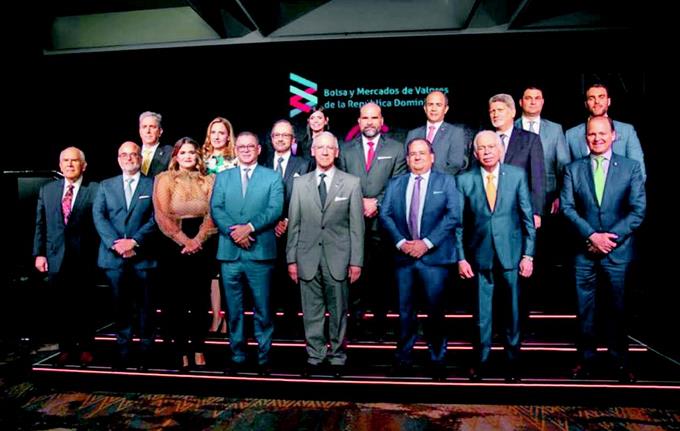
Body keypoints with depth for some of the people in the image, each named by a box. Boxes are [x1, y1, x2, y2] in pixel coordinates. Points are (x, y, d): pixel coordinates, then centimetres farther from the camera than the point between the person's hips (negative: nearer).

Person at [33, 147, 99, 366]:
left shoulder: (95, 190, -3)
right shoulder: (47, 190, 10)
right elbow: (40, 225, 11)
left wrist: (99, 254, -9)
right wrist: (39, 253, 5)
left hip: (84, 258, -3)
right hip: (56, 257, 3)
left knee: (84, 305, 8)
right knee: (60, 306, 10)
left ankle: (85, 347, 22)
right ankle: (66, 348, 24)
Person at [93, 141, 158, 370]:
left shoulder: (153, 185, 5)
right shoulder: (106, 186, 13)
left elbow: (155, 219, -4)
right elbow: (99, 217, 3)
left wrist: (134, 241, -15)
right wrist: (116, 243, -11)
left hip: (143, 256, -2)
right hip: (114, 257, 2)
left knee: (145, 307, 4)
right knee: (121, 306, 8)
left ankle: (145, 353, 15)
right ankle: (122, 352, 18)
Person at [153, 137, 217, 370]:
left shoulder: (208, 181, 9)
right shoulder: (165, 179, 4)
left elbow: (212, 214, -1)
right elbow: (162, 215, -5)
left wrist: (197, 240, -14)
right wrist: (184, 240, -14)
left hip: (202, 245, 1)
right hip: (175, 246, -1)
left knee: (200, 299, 5)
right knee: (177, 300, 4)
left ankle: (198, 349, 15)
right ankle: (181, 351, 13)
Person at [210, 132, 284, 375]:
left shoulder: (272, 177, 7)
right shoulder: (222, 177, 15)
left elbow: (275, 210, -5)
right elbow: (216, 209, 3)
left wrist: (249, 227, -17)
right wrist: (233, 231, -14)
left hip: (260, 253, -2)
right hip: (229, 253, 2)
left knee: (263, 310, 4)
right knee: (234, 310, 10)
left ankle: (264, 357, 16)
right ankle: (237, 356, 22)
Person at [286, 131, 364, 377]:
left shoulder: (351, 183, 3)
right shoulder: (300, 183, 8)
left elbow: (356, 226, 0)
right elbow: (294, 225, 7)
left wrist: (356, 261, -3)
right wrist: (292, 259, 4)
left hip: (338, 259, -1)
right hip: (308, 259, 1)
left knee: (338, 312, 8)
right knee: (311, 312, 8)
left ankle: (337, 357, 24)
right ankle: (315, 356, 23)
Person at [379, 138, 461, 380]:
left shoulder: (446, 182, 5)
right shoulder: (395, 184, 13)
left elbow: (453, 216, -6)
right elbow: (385, 215, 4)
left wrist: (427, 242, -14)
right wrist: (401, 242, -11)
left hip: (434, 254, -2)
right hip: (403, 255, 3)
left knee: (436, 310, 4)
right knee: (405, 309, 9)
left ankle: (438, 359, 18)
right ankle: (404, 357, 21)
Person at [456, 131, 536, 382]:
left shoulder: (517, 175, 2)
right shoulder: (465, 180, 1)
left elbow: (528, 217, 2)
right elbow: (459, 223, 2)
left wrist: (528, 254, -2)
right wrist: (461, 257, -2)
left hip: (511, 255, 0)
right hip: (480, 257, 0)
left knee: (512, 312, 9)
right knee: (482, 314, 7)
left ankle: (513, 362, 25)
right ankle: (482, 361, 22)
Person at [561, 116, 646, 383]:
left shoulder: (631, 167, 2)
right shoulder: (573, 169, 5)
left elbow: (638, 210, -4)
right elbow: (567, 207, -2)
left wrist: (610, 237, -14)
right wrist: (592, 236, -13)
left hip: (618, 251, -1)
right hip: (584, 252, 1)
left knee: (617, 308, 9)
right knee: (585, 309, 8)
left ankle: (620, 361, 24)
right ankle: (586, 358, 21)